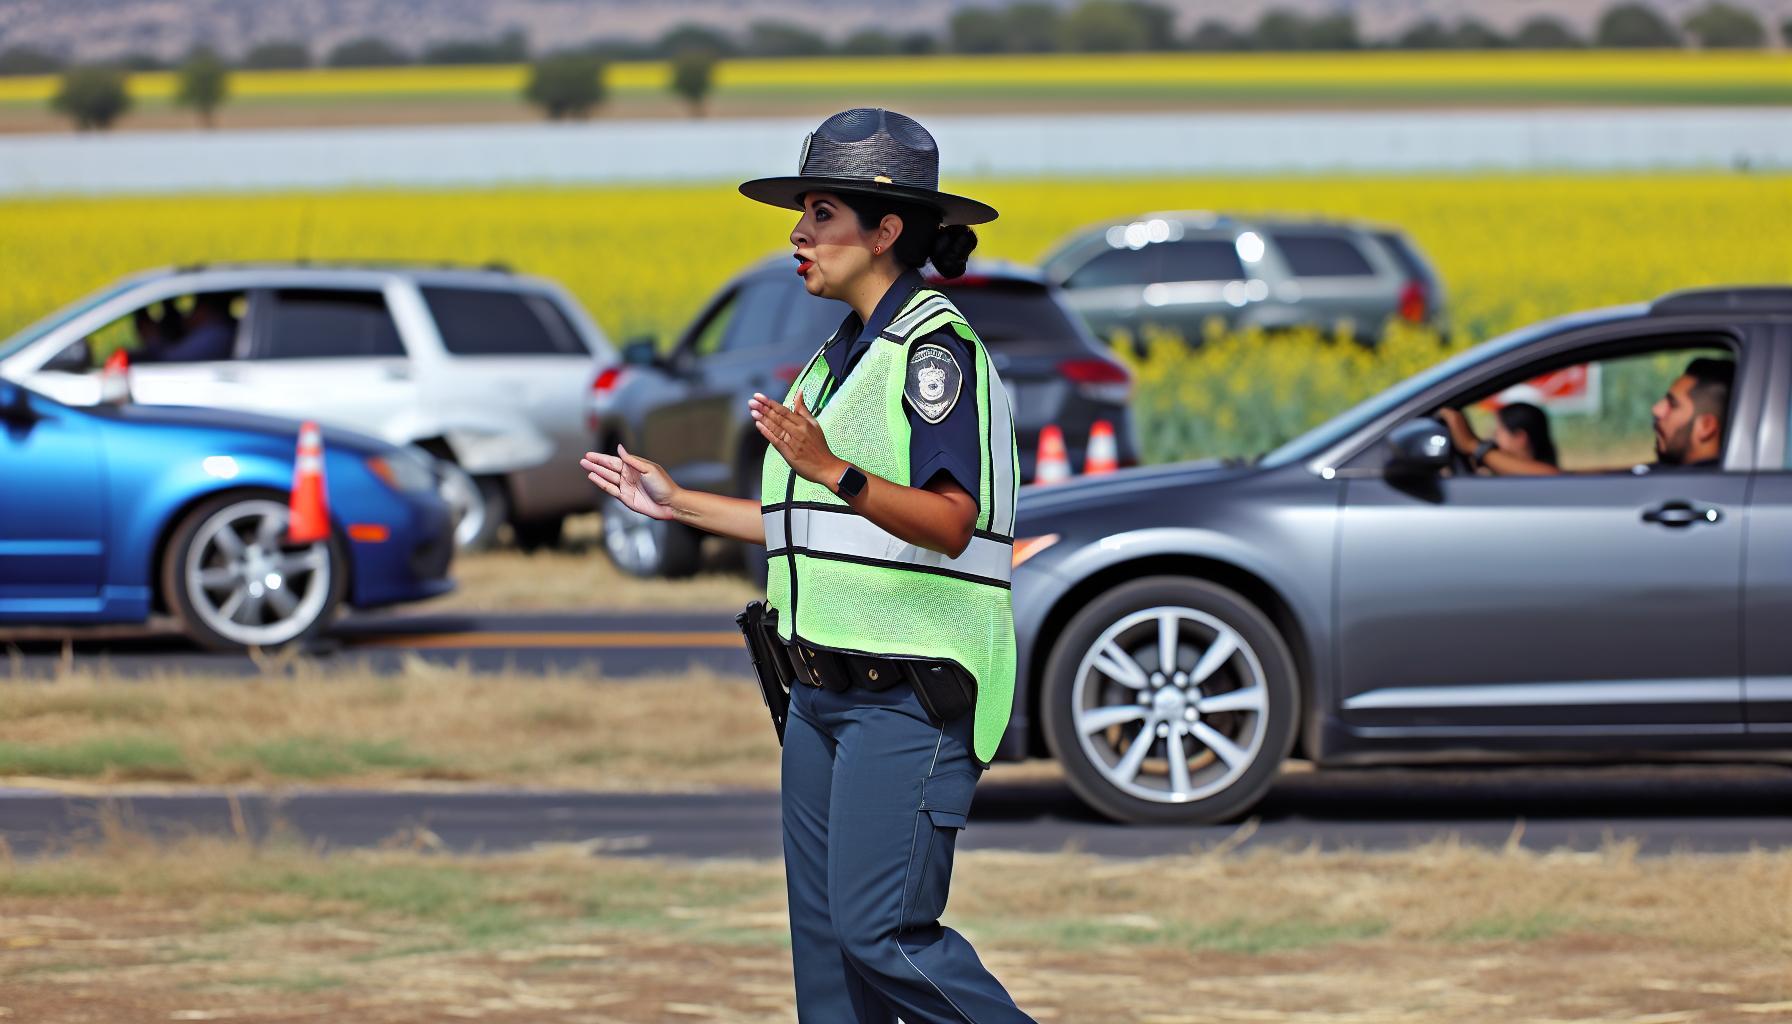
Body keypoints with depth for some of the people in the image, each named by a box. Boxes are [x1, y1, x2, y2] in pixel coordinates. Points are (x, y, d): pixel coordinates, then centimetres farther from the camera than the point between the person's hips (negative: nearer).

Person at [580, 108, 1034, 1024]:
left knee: (881, 929, -14)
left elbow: (948, 524, -20)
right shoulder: (843, 355, 18)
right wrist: (676, 504, 27)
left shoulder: (933, 344, -11)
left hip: (910, 691, -10)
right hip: (827, 690, 10)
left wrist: (833, 472, -33)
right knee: (824, 935, 7)